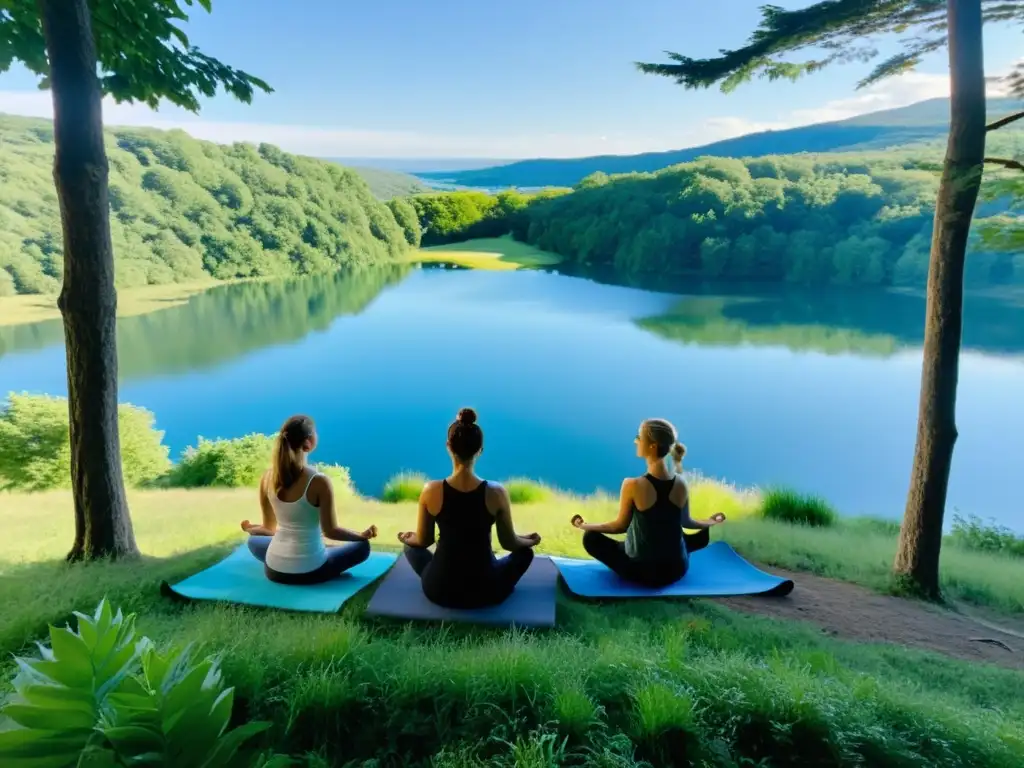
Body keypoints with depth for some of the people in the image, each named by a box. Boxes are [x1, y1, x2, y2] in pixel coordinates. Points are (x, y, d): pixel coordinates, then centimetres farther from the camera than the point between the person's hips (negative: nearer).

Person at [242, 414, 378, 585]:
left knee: (254, 541, 37)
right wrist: (363, 535, 4)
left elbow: (269, 528, 6)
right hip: (310, 571, -4)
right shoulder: (319, 482, -22)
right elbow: (330, 532, -14)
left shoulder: (267, 478, -6)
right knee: (362, 546, 19)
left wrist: (249, 528, 29)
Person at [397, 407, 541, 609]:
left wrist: (407, 538, 24)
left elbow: (423, 541, 0)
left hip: (439, 590, 1)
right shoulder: (496, 493, -17)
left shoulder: (431, 491, -15)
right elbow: (509, 543, -2)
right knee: (525, 551, 29)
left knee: (411, 546, 32)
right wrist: (530, 540, 21)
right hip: (486, 592, 0)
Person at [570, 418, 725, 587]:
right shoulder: (681, 484, -12)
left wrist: (584, 525, 7)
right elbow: (686, 522, 6)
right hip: (677, 569, 3)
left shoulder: (632, 485, -25)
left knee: (590, 538, 17)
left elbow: (620, 526, -10)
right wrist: (711, 522, 28)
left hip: (641, 571, -3)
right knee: (703, 534, 34)